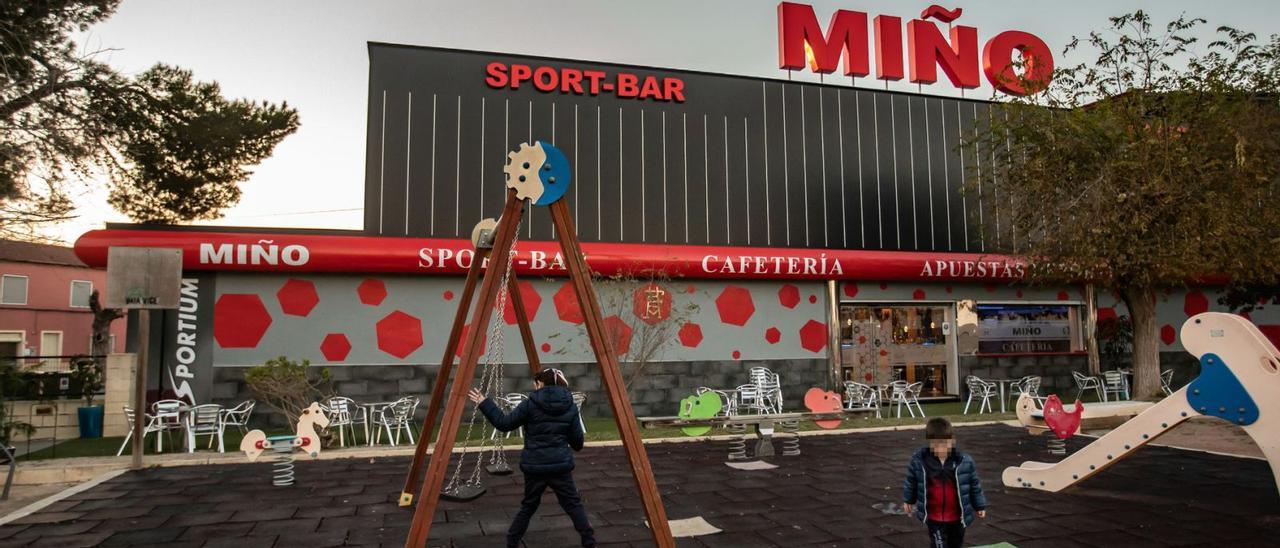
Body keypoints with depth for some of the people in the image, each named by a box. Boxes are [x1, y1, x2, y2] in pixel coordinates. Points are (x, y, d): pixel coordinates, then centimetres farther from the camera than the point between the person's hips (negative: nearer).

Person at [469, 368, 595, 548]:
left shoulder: (530, 404, -5)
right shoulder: (570, 406, 1)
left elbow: (504, 423, -4)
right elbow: (577, 441, 3)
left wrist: (484, 403, 4)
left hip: (534, 466, 0)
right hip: (560, 465, 0)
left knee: (528, 506, 18)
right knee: (574, 504, 10)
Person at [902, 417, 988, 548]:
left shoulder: (965, 461, -15)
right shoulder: (918, 460, -15)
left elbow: (974, 485, 0)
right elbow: (911, 481, 2)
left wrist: (980, 506, 9)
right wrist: (908, 500, 13)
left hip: (957, 516, 2)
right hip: (933, 517, -2)